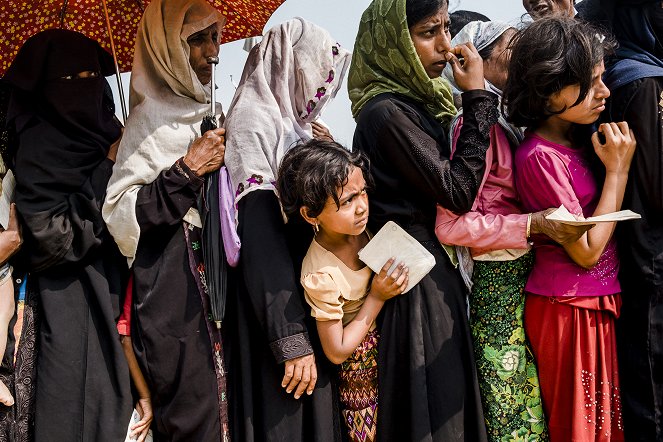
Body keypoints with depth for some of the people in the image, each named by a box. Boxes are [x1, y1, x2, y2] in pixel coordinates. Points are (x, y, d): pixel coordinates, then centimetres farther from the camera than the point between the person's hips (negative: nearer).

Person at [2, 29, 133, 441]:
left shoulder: (108, 132, 7)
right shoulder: (37, 148, -11)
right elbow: (55, 239, -20)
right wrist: (108, 172, -18)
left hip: (118, 290, 6)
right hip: (73, 306, -6)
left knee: (115, 403, 10)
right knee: (77, 408, -3)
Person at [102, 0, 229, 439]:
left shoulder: (198, 111, 13)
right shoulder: (153, 119, -10)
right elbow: (119, 216, -17)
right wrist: (187, 170, -21)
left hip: (211, 286, 8)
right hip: (174, 296, -8)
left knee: (222, 405, 9)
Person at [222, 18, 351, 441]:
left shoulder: (295, 127, 14)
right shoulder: (253, 122, -12)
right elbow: (261, 238, -21)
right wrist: (292, 340, -23)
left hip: (311, 304, 8)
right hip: (279, 310, -8)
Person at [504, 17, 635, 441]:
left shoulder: (578, 138, 4)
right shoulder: (541, 156, -21)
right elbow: (586, 251, -19)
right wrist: (618, 169, -15)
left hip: (596, 302, 8)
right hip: (569, 309, -8)